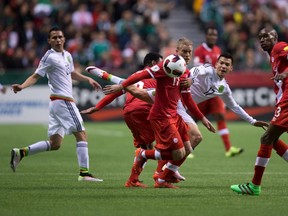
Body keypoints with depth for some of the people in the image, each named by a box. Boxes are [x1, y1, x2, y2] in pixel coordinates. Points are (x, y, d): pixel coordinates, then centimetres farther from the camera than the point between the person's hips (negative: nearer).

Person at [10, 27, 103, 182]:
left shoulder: (67, 55, 16)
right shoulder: (49, 57, -9)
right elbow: (35, 76, -13)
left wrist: (88, 79, 24)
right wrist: (22, 86, -29)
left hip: (56, 104, 9)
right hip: (62, 101, -9)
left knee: (55, 144, 8)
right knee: (81, 135, -9)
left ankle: (21, 153, 8)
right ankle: (84, 173, -10)